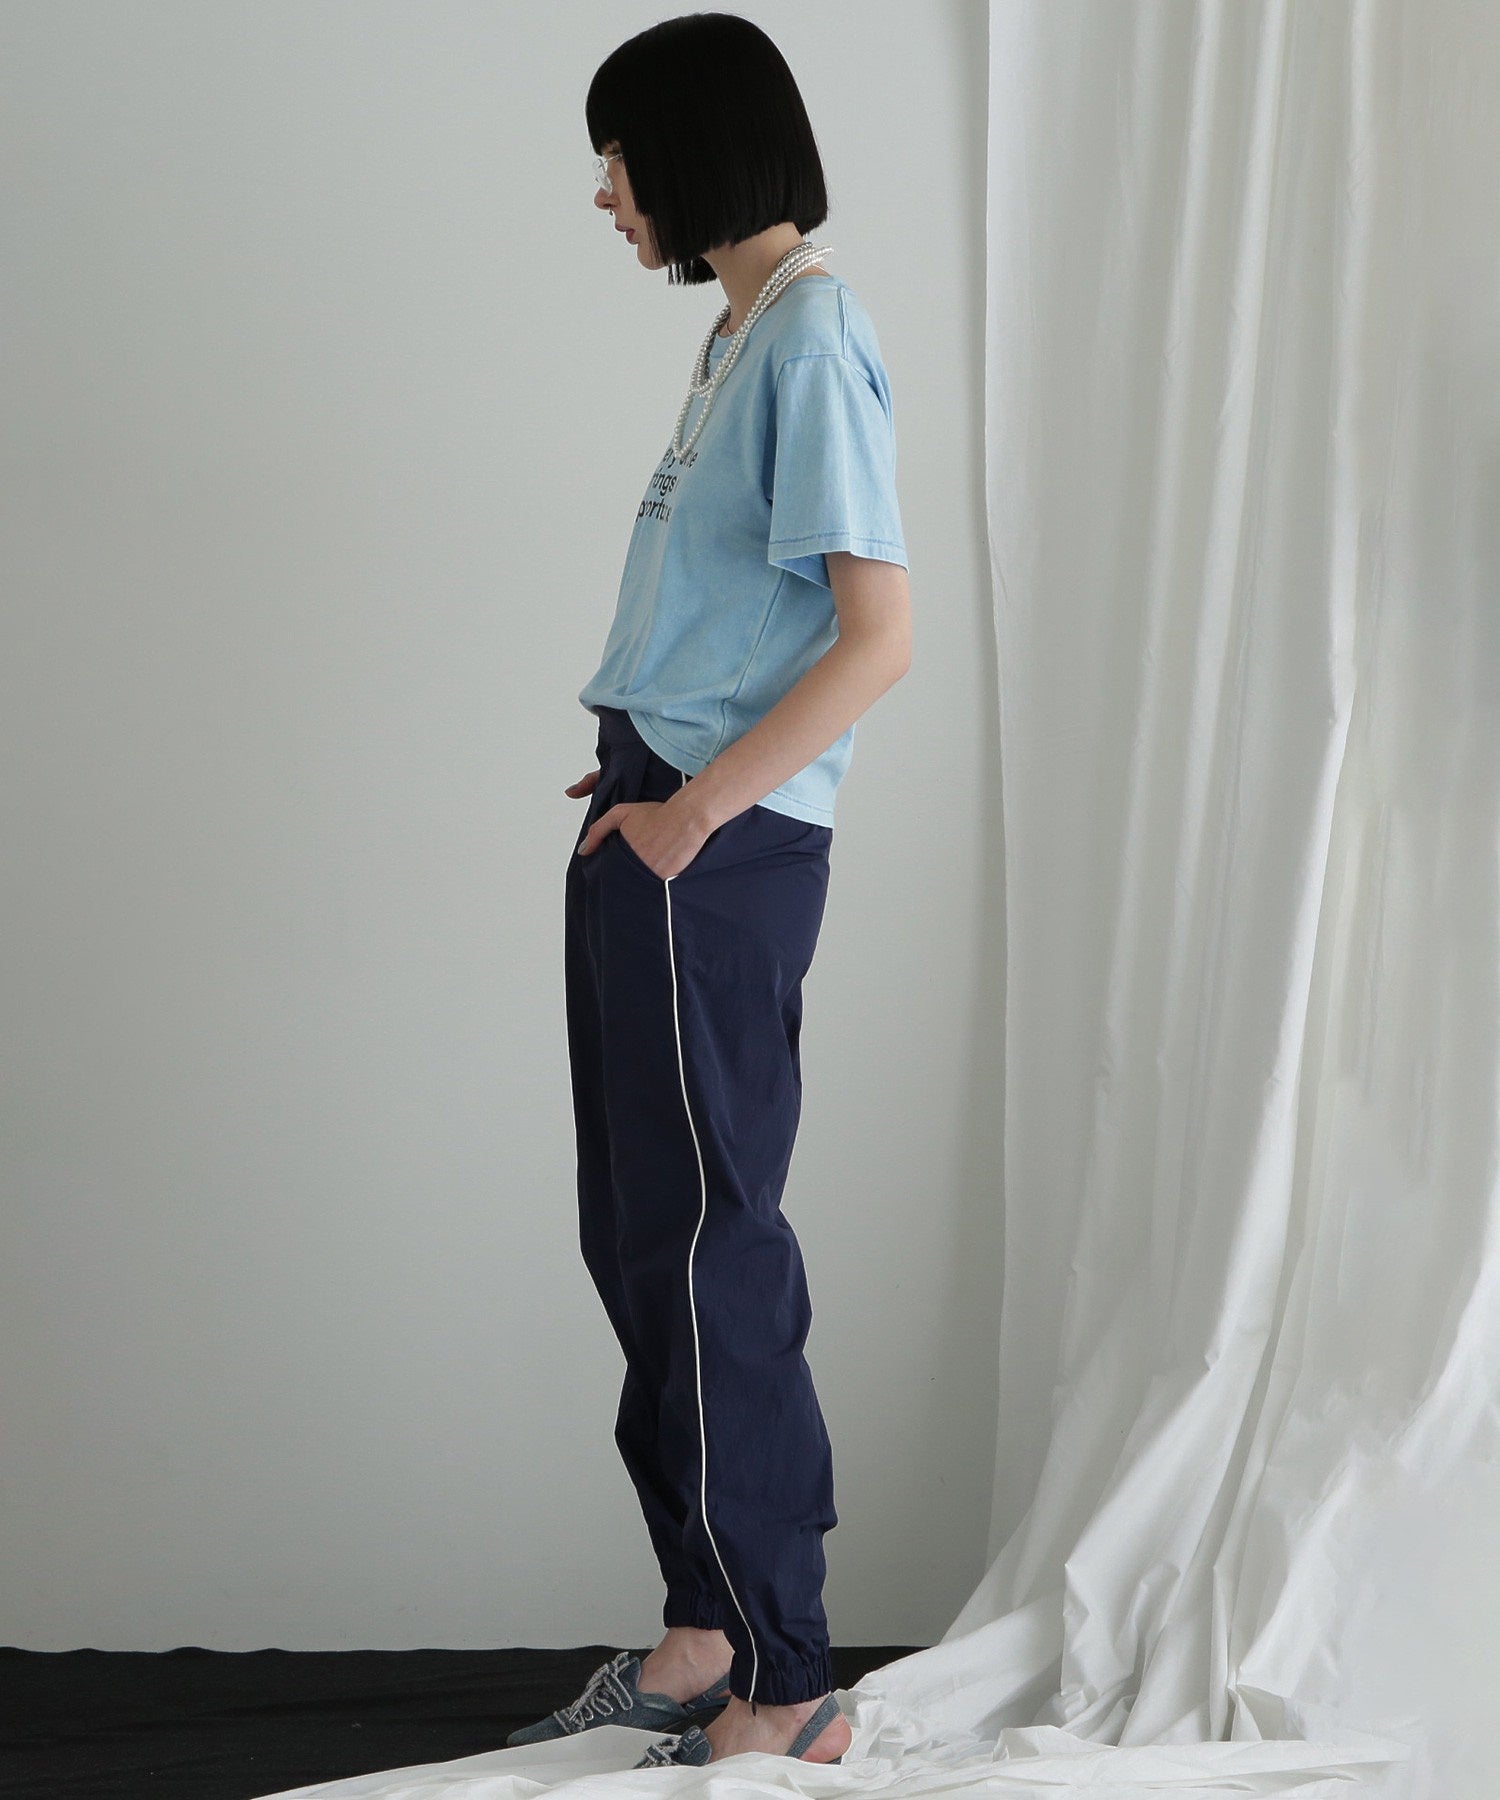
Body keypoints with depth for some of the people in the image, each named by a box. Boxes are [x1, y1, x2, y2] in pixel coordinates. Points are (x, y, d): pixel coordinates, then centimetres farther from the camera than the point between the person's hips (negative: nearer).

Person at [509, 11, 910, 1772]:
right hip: (664, 840, 10)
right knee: (641, 1237, 14)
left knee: (709, 1247, -5)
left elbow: (877, 634, -19)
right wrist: (646, 769, 10)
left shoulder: (813, 334, -12)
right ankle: (708, 1630, 23)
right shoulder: (743, 328, 16)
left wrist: (696, 810, -17)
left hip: (716, 854, -10)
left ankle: (785, 1687, 2)